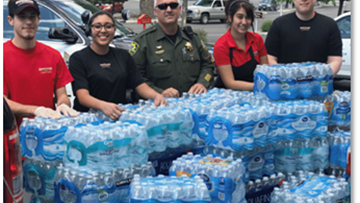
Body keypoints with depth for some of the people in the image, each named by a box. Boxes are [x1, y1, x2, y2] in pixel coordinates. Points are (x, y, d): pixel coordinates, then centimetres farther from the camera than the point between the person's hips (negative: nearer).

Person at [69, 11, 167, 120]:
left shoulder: (123, 56, 17)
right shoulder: (78, 58, 1)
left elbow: (141, 86, 11)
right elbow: (83, 96, -13)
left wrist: (157, 96, -13)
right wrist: (103, 106, -35)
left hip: (120, 116, 4)